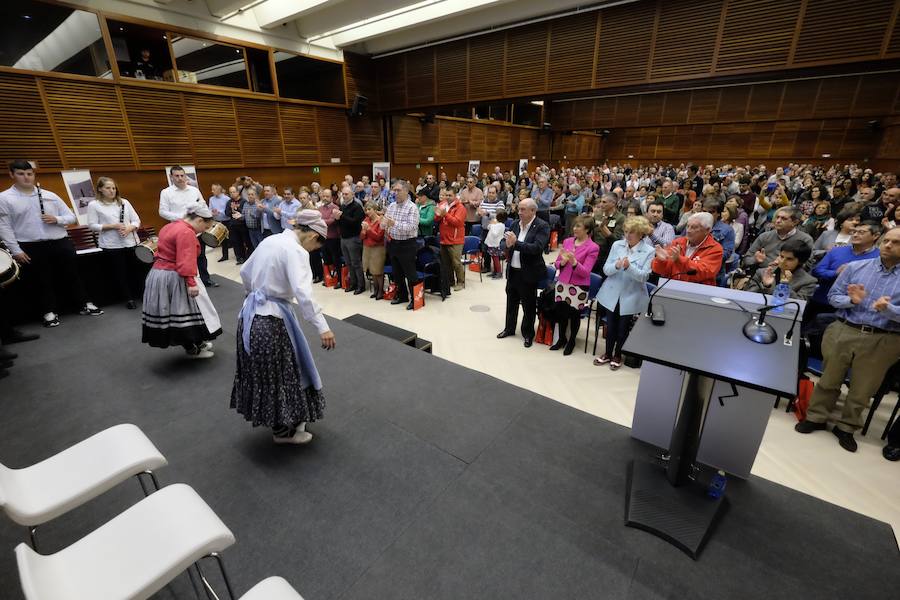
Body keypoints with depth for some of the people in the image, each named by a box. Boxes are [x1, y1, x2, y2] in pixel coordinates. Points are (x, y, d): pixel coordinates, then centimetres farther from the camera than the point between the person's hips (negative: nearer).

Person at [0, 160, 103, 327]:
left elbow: (71, 217, 12)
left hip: (61, 244, 2)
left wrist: (56, 219, -10)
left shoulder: (50, 195, 9)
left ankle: (86, 305, 21)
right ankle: (49, 312, 15)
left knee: (72, 276, 10)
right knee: (41, 282, 5)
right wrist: (15, 250, -9)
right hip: (31, 248, -2)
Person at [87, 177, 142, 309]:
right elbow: (92, 226, -4)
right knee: (120, 272, 2)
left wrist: (129, 228, -12)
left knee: (134, 270, 8)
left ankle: (140, 295, 20)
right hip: (111, 245, -3)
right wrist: (112, 226, -16)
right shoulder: (94, 205, 0)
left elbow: (136, 220, 8)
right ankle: (129, 298, 9)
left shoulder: (124, 202, 10)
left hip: (130, 242, 3)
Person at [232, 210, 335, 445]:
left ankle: (274, 419, 40)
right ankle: (283, 429, 25)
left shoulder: (270, 240, 9)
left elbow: (245, 272, 21)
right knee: (280, 374, 8)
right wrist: (322, 327, -31)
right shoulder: (296, 250, -17)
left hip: (249, 314, 9)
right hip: (272, 319, -9)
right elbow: (303, 292, -29)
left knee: (261, 372, 21)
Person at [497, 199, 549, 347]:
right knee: (511, 302, 20)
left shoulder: (542, 226, -12)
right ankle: (509, 328, 38)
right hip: (512, 271, 6)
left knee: (528, 305, 8)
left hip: (528, 273, -6)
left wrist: (516, 243, -30)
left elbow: (537, 248, -24)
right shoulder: (516, 224, 6)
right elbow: (509, 245, 10)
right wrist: (508, 245, -14)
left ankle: (528, 334, 25)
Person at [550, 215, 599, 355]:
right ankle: (561, 339, 33)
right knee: (560, 312, 11)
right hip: (562, 283, 4)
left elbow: (585, 272, -14)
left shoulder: (593, 247, -9)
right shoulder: (567, 241, 4)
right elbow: (557, 265, 7)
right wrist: (563, 261, -15)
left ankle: (571, 341, 30)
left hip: (579, 287, -4)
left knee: (574, 314, 7)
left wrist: (574, 262, -29)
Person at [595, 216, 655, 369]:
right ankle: (608, 353, 31)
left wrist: (629, 266, -32)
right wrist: (616, 266, -25)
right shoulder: (617, 245, 0)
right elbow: (606, 269, -4)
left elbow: (643, 276, -16)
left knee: (623, 327, 11)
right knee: (610, 325, 12)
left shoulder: (649, 251, -8)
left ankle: (617, 355, 31)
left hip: (631, 297, -2)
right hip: (612, 294, 2)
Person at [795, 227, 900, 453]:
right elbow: (833, 296, 2)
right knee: (829, 380, 12)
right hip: (843, 332, 0)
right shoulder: (855, 267, 2)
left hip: (882, 341, 0)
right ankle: (816, 417, 27)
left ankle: (846, 427, 30)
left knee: (862, 388, 12)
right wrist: (851, 300, -17)